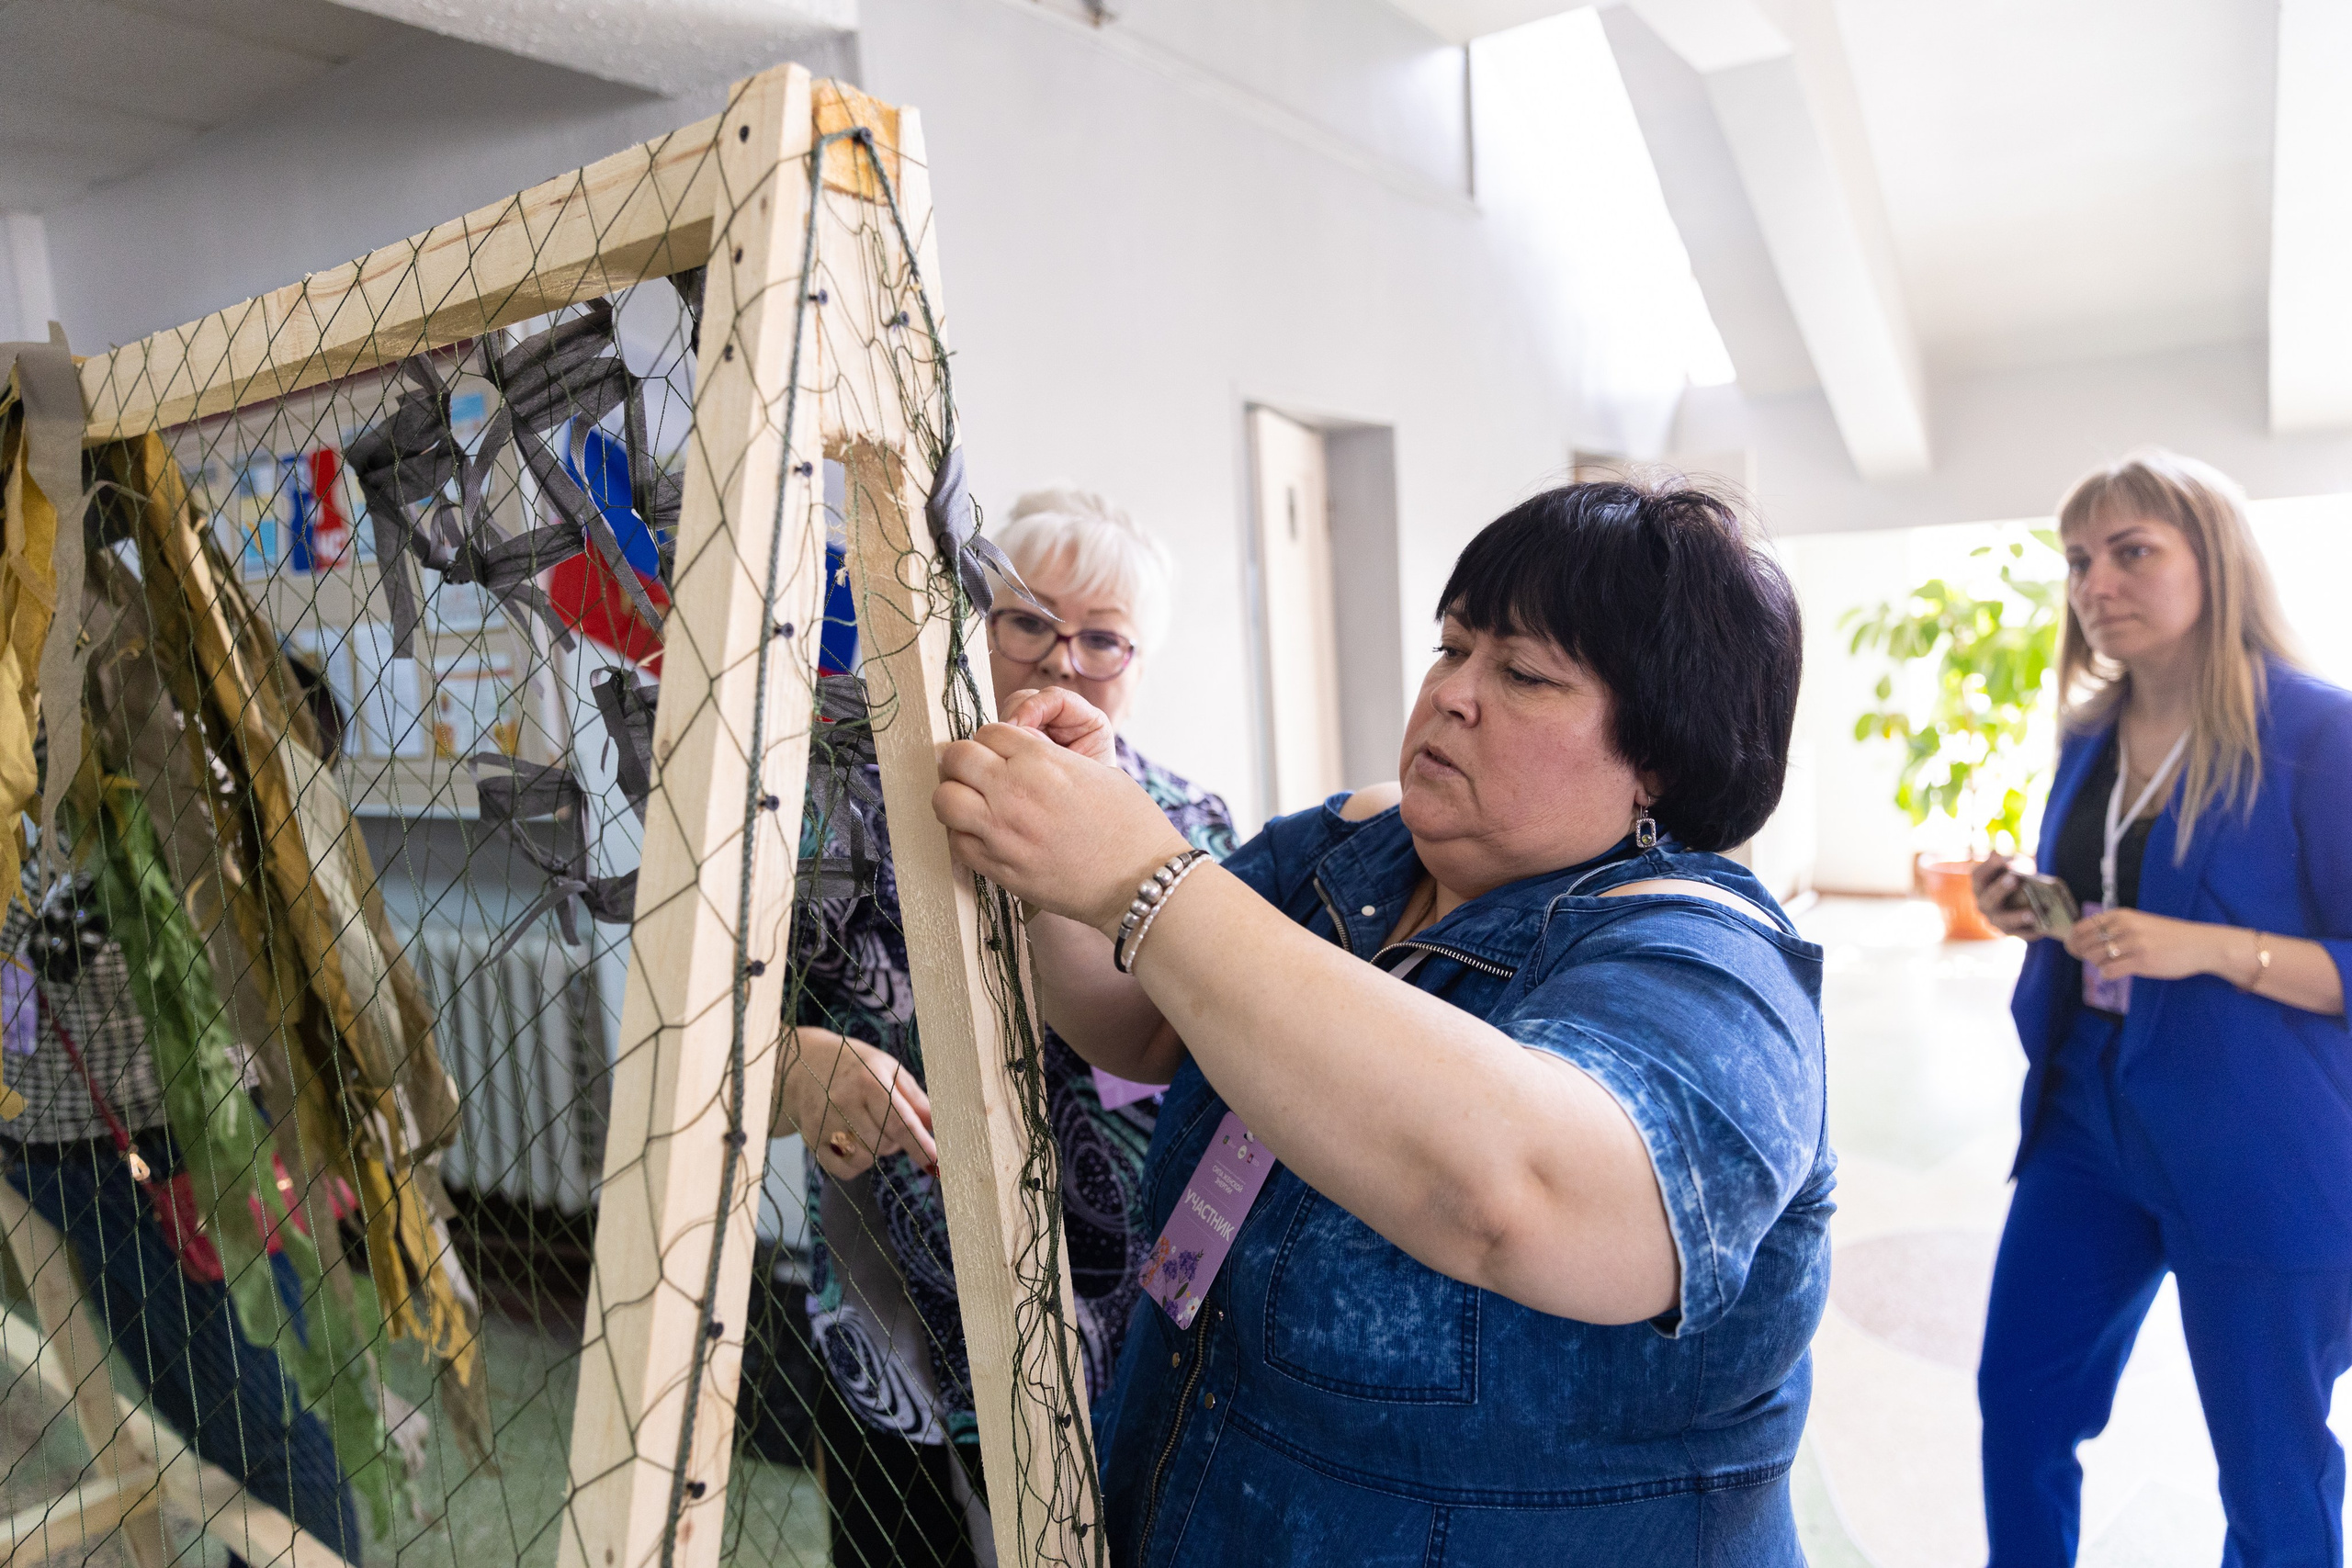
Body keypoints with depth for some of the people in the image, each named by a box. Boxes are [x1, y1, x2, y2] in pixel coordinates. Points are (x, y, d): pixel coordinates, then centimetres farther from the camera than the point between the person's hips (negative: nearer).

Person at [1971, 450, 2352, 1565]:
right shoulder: (2088, 740, 7)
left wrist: (2215, 949, -26)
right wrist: (2032, 917, -2)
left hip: (2260, 1151, -6)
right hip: (2084, 1119, 6)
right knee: (2019, 1398, 15)